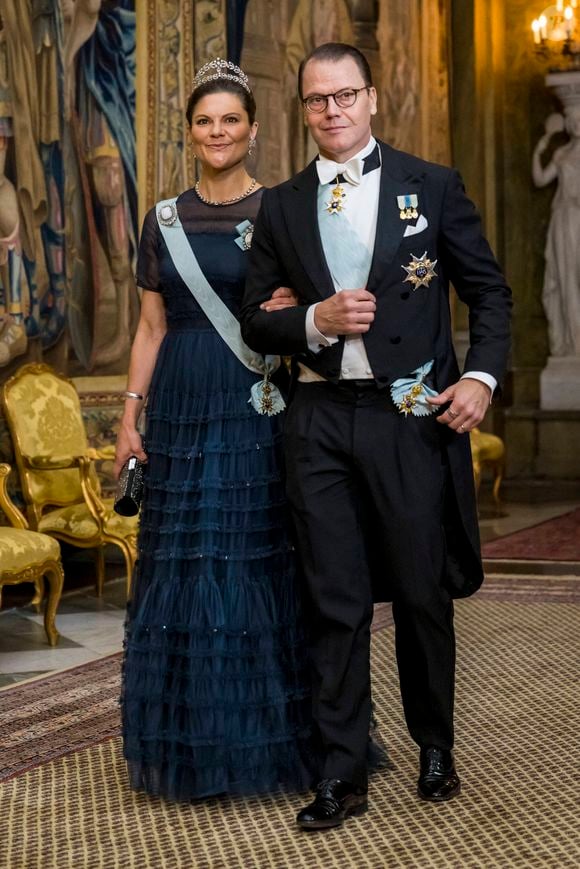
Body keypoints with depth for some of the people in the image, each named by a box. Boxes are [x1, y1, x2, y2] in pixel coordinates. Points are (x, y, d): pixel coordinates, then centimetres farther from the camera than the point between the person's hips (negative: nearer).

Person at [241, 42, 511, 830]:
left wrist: (482, 375, -9)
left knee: (422, 593, 9)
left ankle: (435, 747, 28)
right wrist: (315, 320, -10)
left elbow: (488, 290, 5)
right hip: (320, 420, 2)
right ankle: (342, 773, 11)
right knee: (336, 602, 4)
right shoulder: (281, 208, 9)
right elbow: (256, 320, 10)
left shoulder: (432, 187, 3)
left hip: (414, 415, -1)